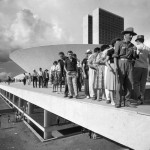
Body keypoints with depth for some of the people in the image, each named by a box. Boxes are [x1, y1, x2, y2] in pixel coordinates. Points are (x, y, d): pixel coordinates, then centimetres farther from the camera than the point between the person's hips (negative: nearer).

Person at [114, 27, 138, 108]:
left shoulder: (132, 45, 17)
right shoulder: (119, 43, 4)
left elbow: (134, 57, 16)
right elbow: (115, 55, -4)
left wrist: (134, 51, -4)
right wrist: (116, 66, -16)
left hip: (129, 65, 5)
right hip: (121, 63, -5)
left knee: (129, 83, 1)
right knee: (120, 83, -6)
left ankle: (127, 101, 9)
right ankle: (118, 102, 0)